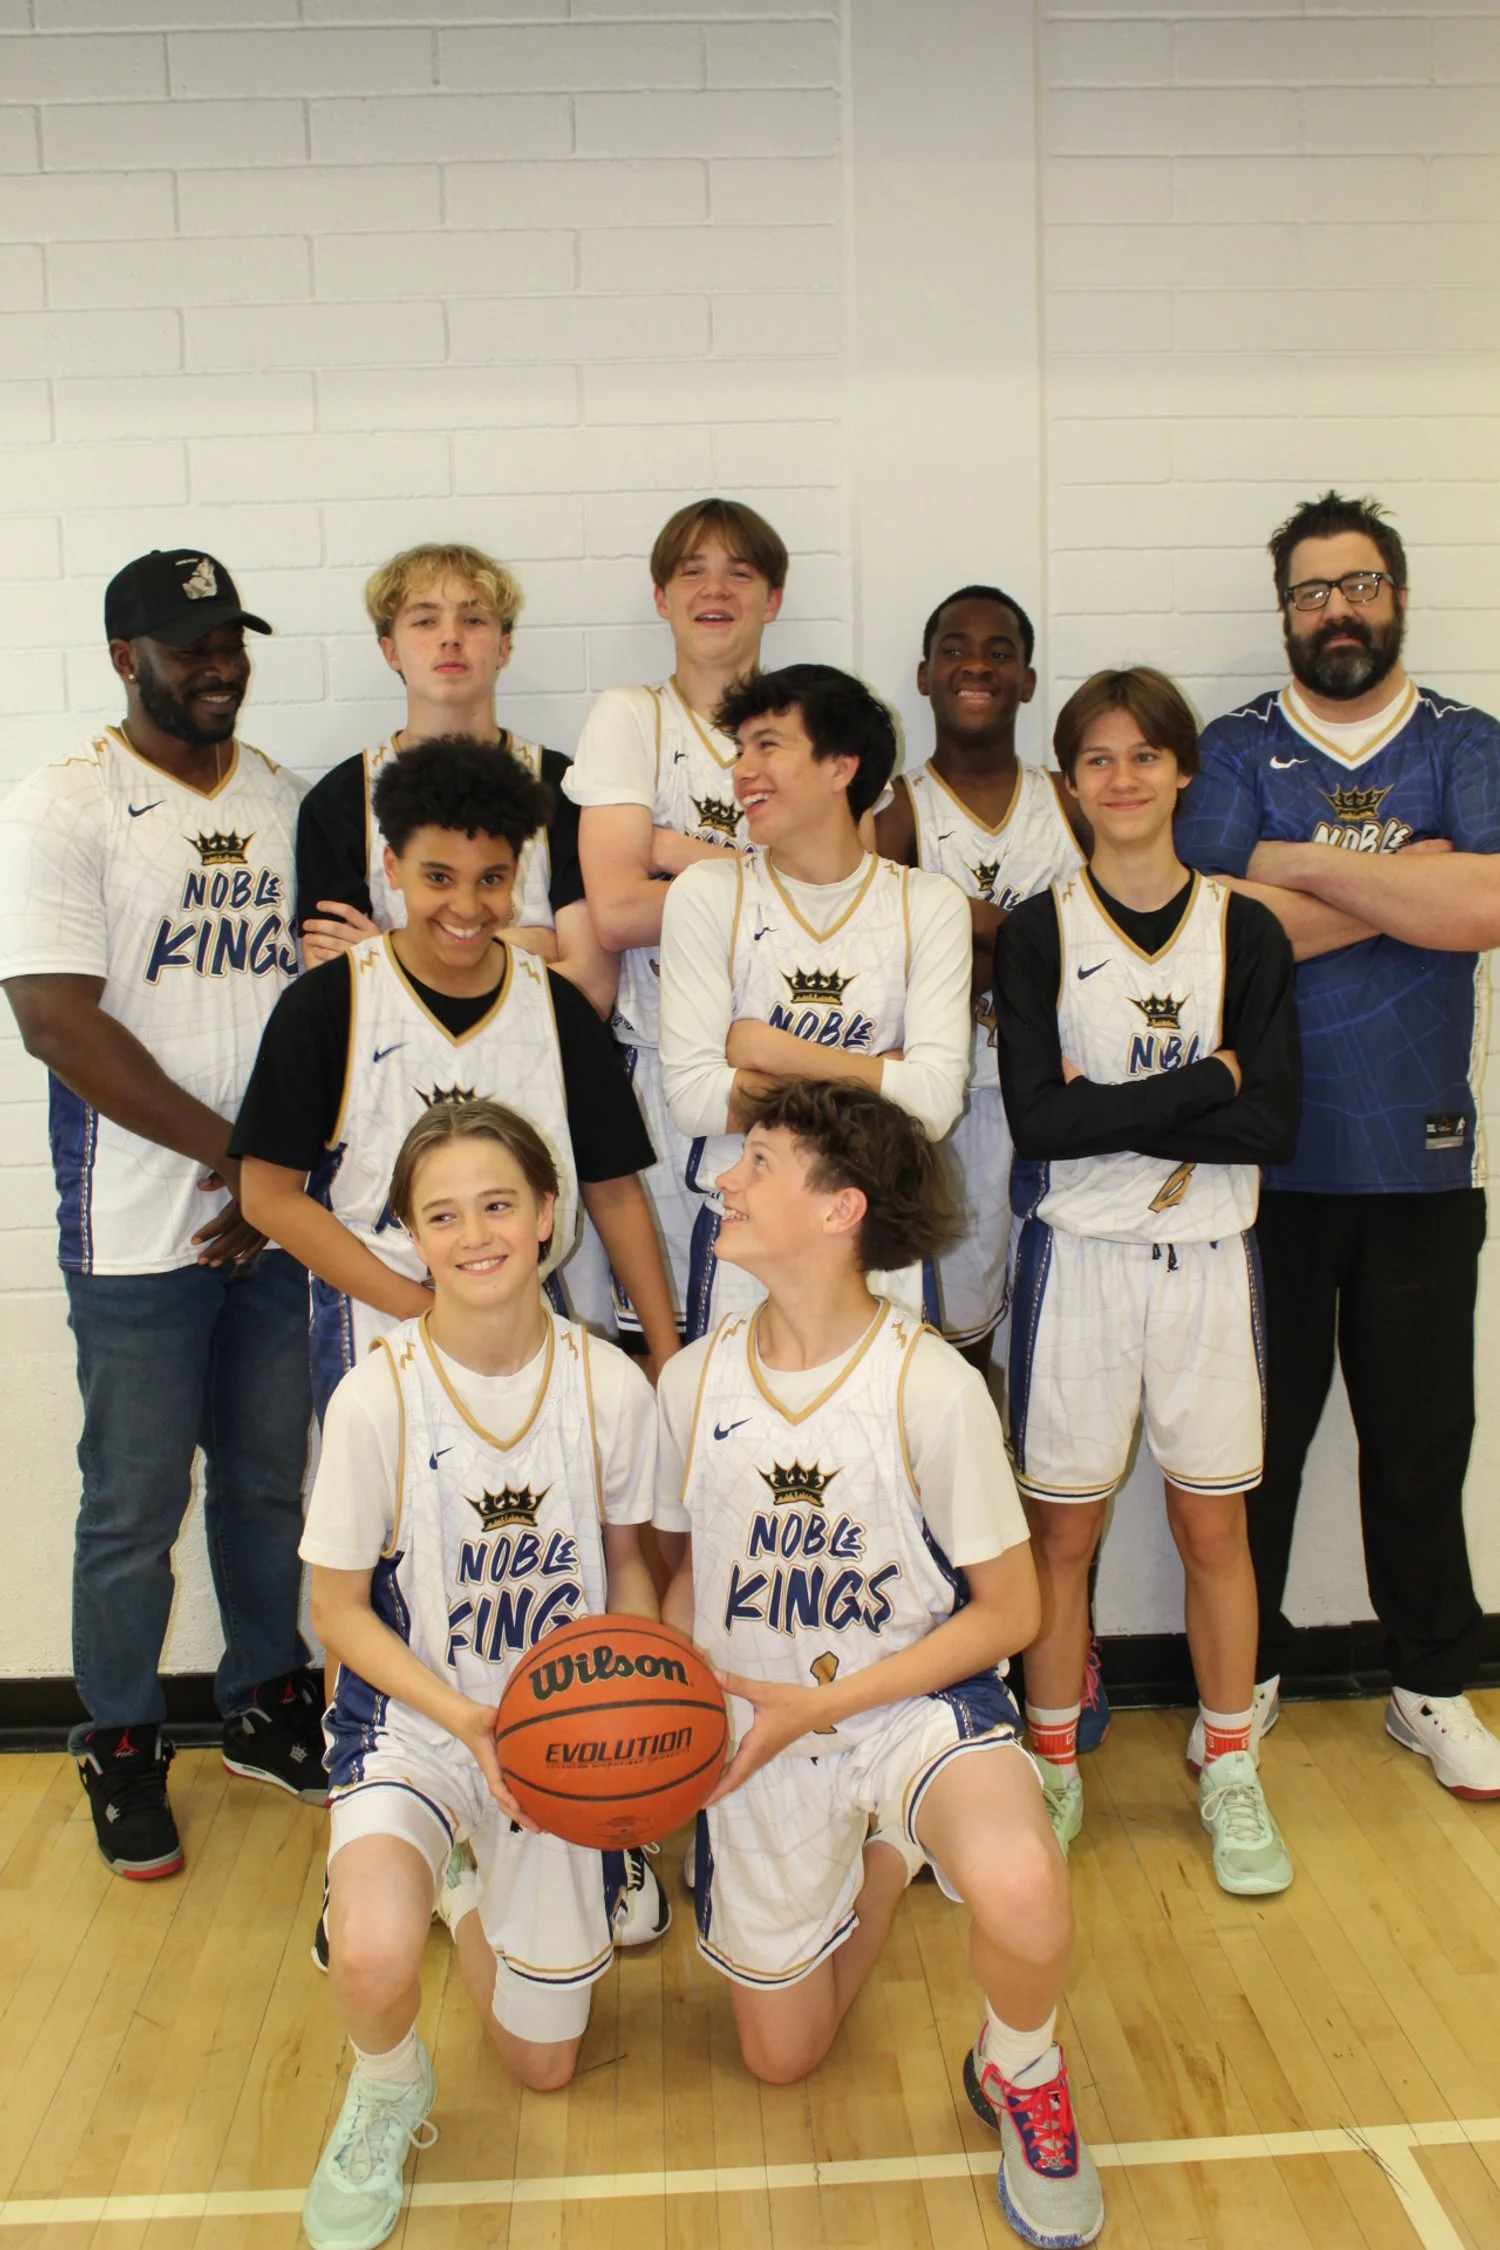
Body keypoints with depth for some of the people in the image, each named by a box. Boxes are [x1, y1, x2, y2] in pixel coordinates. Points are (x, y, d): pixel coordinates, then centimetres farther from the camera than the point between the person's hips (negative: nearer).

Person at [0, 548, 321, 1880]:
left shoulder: (287, 801, 8)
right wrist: (235, 1152, -14)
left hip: (281, 1219, 4)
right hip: (140, 1231, -4)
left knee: (270, 1481, 15)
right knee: (135, 1508, 7)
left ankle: (269, 1707, 34)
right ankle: (122, 1750, 26)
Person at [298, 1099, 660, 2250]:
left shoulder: (611, 1386, -13)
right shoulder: (377, 1397, -20)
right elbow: (341, 1609, -10)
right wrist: (466, 1721, -22)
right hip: (414, 1716, -2)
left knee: (544, 2062, 15)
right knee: (374, 1961, -33)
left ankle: (479, 1893, 46)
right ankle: (387, 2094, 4)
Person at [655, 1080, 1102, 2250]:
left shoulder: (930, 1385, -20)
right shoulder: (694, 1379, -8)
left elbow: (1008, 1611, -12)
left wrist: (818, 1707, -18)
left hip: (916, 1697, -4)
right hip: (759, 1727, 4)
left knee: (1017, 1886, -36)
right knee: (783, 2056, 14)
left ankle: (1021, 2074, 0)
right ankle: (884, 1855, 41)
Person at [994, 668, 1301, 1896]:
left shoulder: (1246, 931, 2)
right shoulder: (1038, 933, -2)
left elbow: (1274, 1124, -8)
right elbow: (1037, 1118, -13)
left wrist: (1113, 1108, -15)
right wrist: (1202, 1081, -13)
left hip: (1209, 1257, 1)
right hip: (1078, 1257, -1)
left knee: (1214, 1523, 10)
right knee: (1063, 1527, 7)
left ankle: (1230, 1770, 28)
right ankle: (1054, 1767, 25)